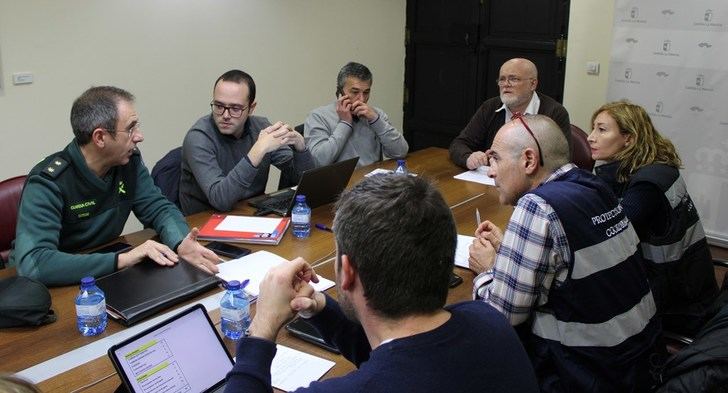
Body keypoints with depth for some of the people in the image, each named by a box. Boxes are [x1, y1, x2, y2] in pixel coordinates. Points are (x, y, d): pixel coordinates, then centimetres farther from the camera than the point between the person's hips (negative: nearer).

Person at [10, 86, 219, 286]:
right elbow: (33, 263, -34)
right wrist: (121, 259, -40)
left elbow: (159, 208, -2)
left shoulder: (130, 161, -6)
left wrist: (180, 243, -24)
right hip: (57, 284, -3)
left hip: (106, 276, 3)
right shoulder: (47, 183, -24)